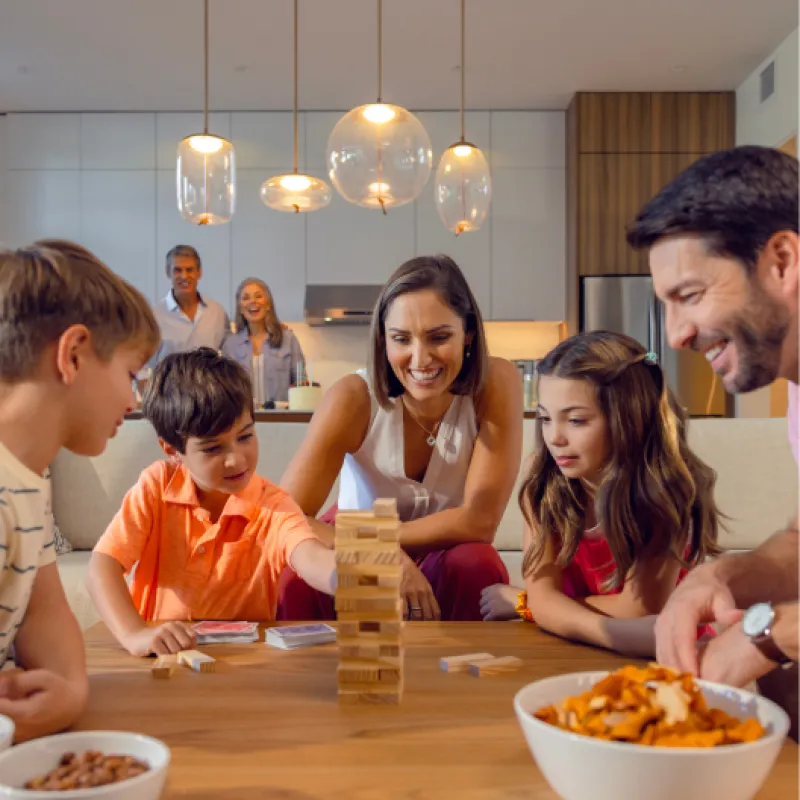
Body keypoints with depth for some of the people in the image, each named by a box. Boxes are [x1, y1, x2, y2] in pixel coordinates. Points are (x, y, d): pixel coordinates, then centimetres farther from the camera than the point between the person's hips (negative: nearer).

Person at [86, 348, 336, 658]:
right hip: (161, 655, 1)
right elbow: (103, 565, -14)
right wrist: (134, 635, -33)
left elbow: (313, 560, -31)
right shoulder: (157, 487, -7)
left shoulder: (272, 507, -12)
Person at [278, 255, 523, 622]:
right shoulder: (354, 399, -21)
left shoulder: (496, 385, -21)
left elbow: (480, 521, -22)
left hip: (448, 571, 1)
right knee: (298, 580, -31)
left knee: (477, 565, -32)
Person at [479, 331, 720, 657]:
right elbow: (543, 598, -17)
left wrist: (519, 601, -12)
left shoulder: (665, 484, -20)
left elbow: (639, 609, -20)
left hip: (662, 652, -2)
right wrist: (612, 631, -37)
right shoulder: (545, 483, -11)